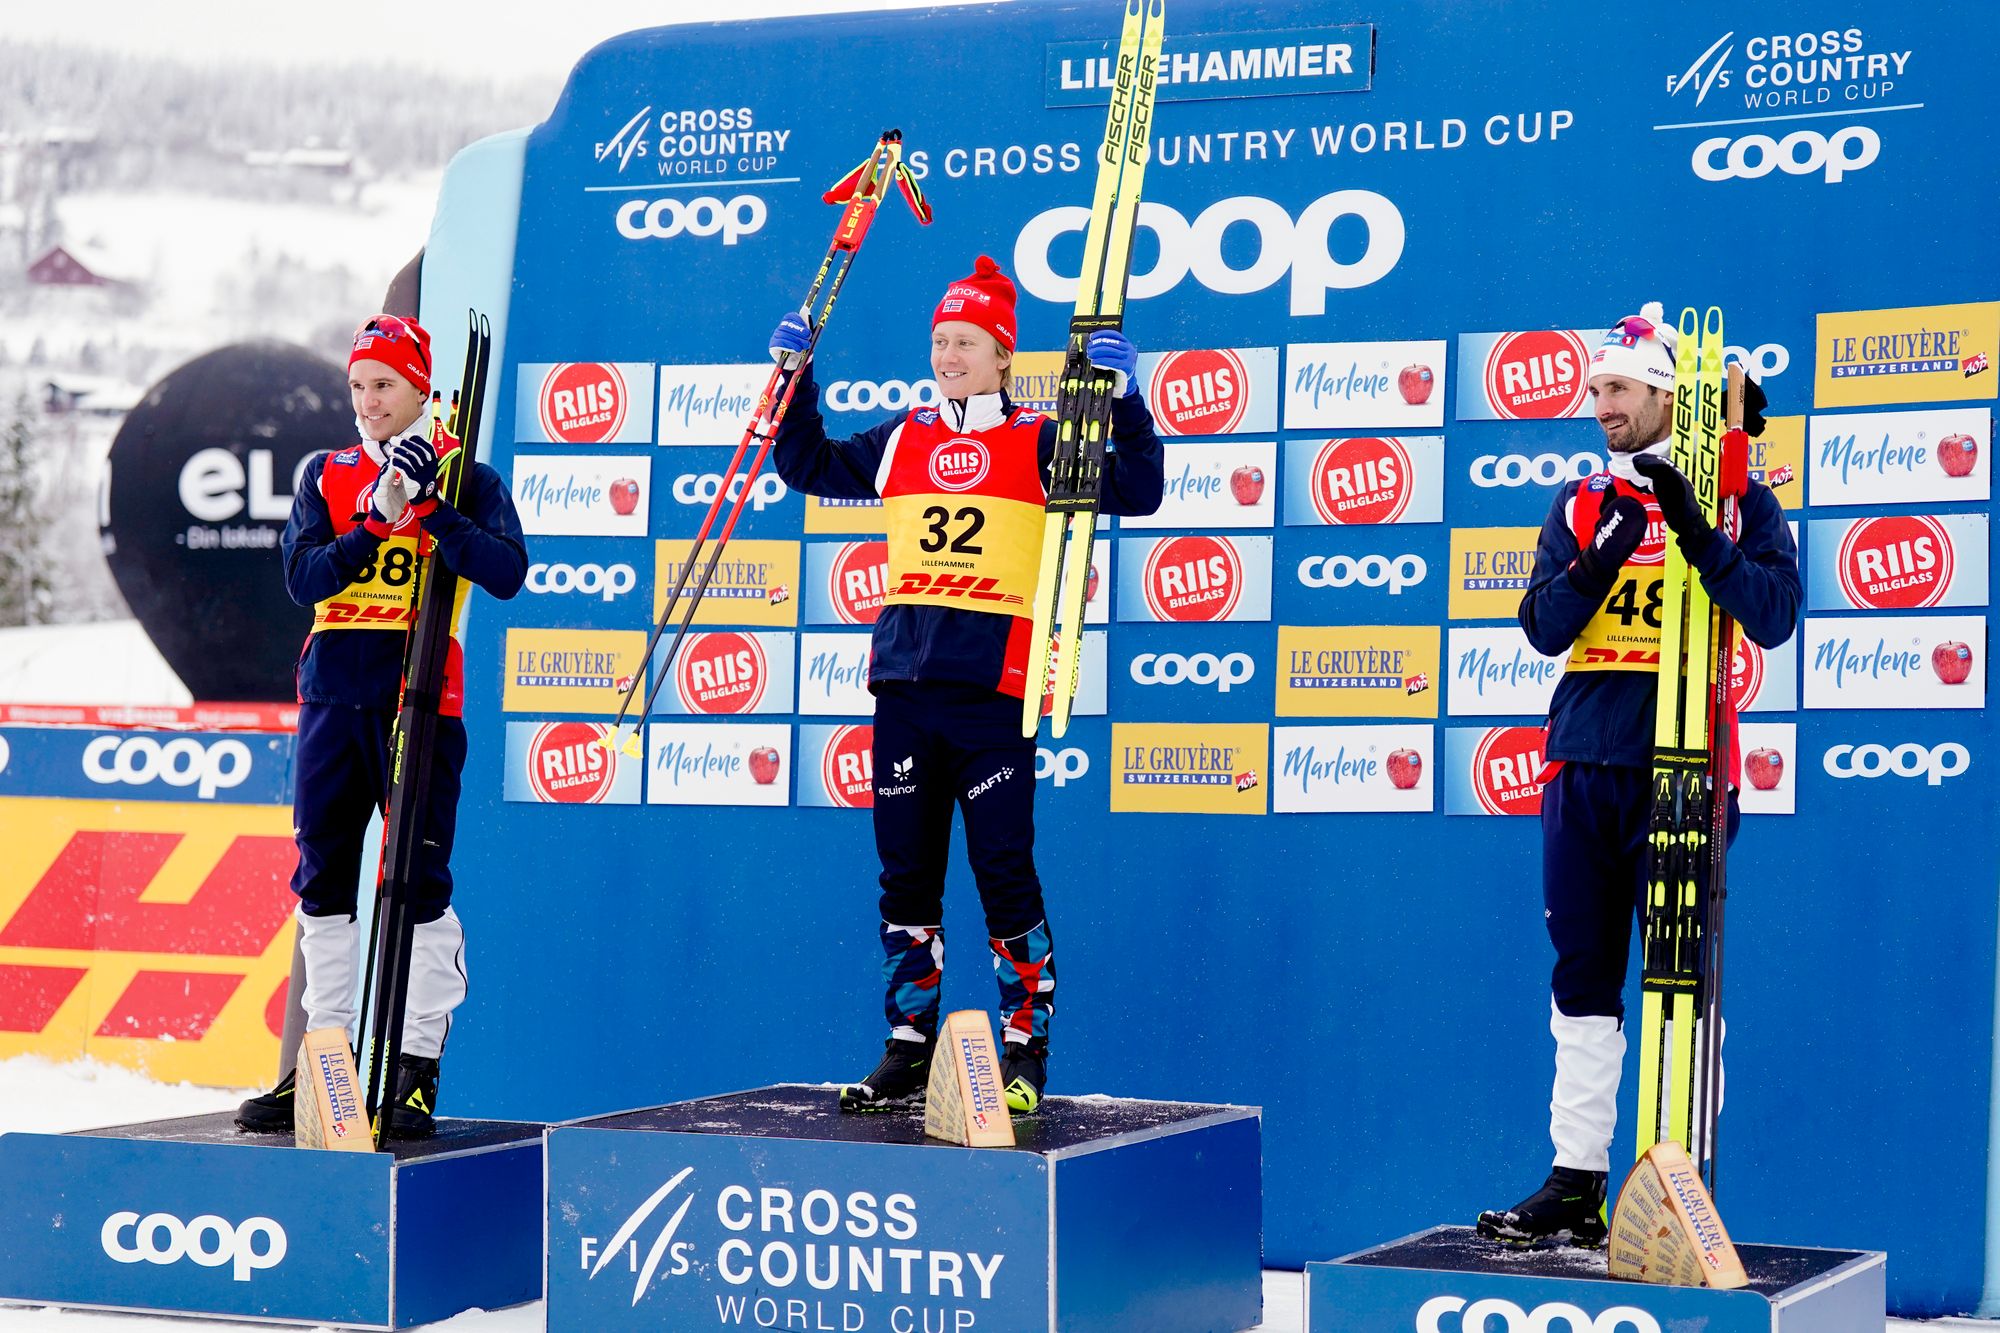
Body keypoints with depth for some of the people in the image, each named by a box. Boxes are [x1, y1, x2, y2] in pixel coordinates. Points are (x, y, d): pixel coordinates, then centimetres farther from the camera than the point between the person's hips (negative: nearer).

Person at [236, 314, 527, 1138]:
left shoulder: (466, 478, 2)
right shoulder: (327, 477, 12)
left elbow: (505, 573, -13)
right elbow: (303, 580, -3)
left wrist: (431, 509, -21)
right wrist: (377, 517, -14)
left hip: (419, 699, -4)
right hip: (332, 694, 4)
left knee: (417, 881, -6)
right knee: (322, 878, 8)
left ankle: (417, 1070, -1)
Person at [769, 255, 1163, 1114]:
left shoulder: (1039, 442, 3)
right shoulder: (899, 442, 15)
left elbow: (1137, 493, -3)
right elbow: (806, 466, 25)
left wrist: (1125, 399, -13)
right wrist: (796, 379, 15)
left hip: (992, 690, -4)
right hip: (904, 686, 4)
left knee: (1004, 873, -6)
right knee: (905, 876, 8)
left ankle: (1026, 1052, 5)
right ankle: (908, 1049, 17)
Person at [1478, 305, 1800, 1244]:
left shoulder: (1737, 501, 1)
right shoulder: (1581, 504, 14)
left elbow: (1773, 619, -13)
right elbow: (1545, 628, 2)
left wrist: (1695, 530, -22)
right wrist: (1604, 555, -14)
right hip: (1583, 770, 5)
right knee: (1582, 984, 8)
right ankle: (1577, 1184, 15)